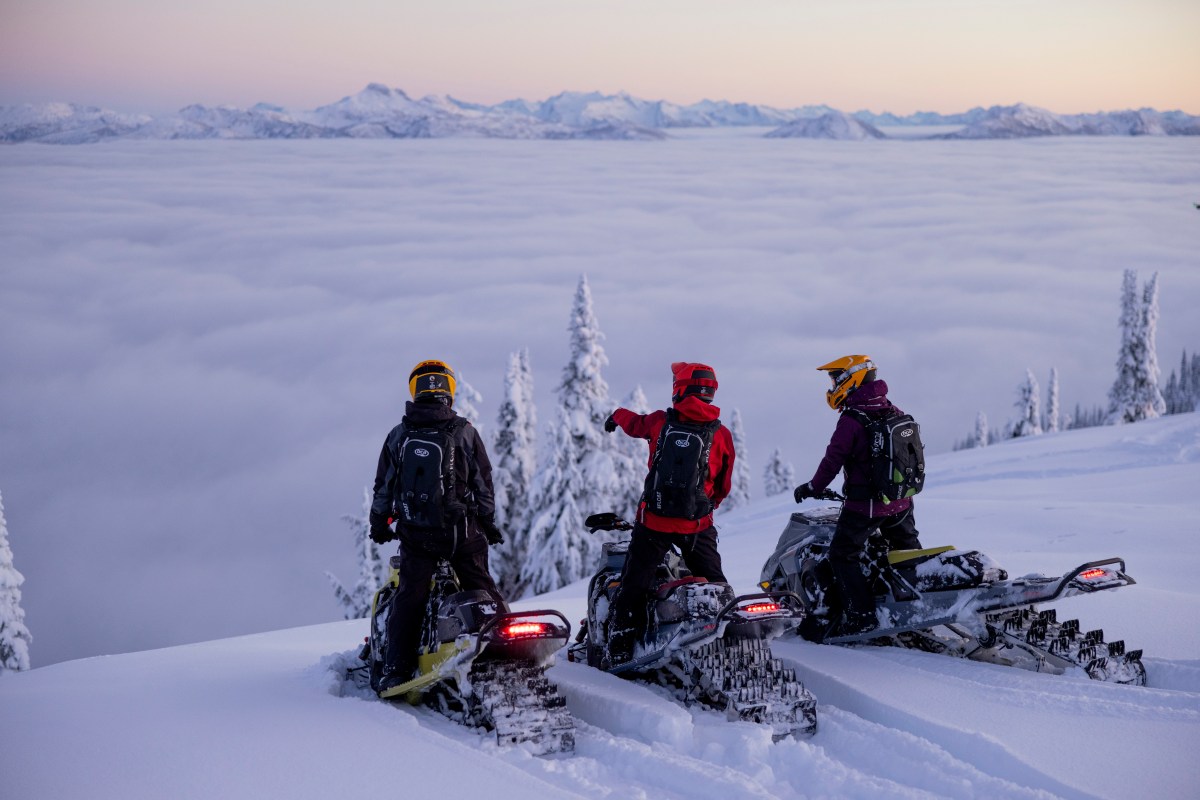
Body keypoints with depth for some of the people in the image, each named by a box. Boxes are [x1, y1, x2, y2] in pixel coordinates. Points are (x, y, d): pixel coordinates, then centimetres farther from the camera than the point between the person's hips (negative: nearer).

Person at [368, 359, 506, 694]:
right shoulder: (464, 432, -2)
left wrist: (378, 524, 21)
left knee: (409, 597, 6)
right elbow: (483, 482, 1)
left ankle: (396, 670, 3)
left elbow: (383, 485, 9)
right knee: (482, 590, 8)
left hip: (415, 533, 1)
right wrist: (489, 523, 11)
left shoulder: (398, 435, 4)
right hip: (462, 529, -1)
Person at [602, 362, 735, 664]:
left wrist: (616, 415, 47)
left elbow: (633, 422, 24)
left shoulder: (660, 422, 0)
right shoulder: (721, 434, 0)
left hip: (653, 521, 0)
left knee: (633, 585, 6)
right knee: (714, 583, 11)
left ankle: (619, 652, 4)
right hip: (697, 524, 0)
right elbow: (724, 486, 9)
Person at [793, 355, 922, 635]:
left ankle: (862, 615, -4)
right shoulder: (896, 414, 6)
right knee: (909, 550, 23)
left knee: (843, 556, 3)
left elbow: (833, 460, -14)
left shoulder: (851, 420, -17)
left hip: (863, 505, -7)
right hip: (901, 502, 7)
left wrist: (813, 489, 1)